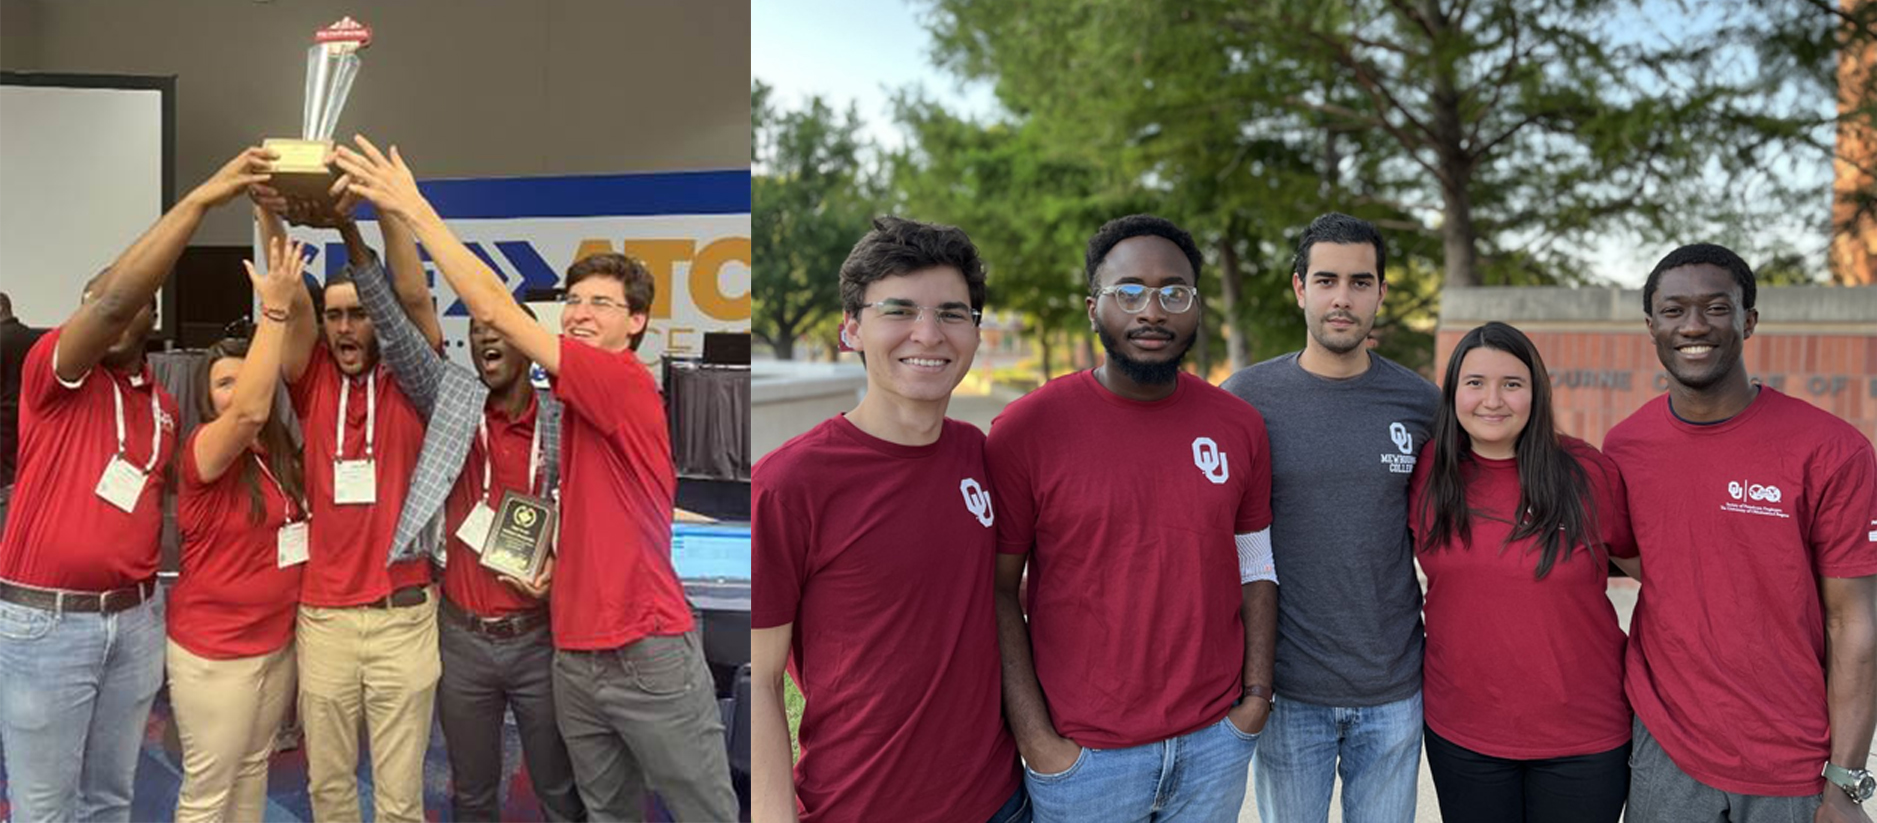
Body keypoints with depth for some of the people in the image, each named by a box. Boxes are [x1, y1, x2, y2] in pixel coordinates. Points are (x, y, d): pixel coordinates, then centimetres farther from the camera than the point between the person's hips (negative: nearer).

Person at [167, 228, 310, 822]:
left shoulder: (279, 450, 4)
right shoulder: (203, 451, -19)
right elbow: (250, 410, -34)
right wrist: (274, 308, -35)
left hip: (278, 640, 7)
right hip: (214, 651, -7)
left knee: (253, 770, 19)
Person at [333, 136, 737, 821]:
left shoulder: (628, 383, -13)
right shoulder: (582, 399, 13)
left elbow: (496, 311, -18)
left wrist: (415, 211, -15)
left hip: (650, 656, -8)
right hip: (575, 657, 8)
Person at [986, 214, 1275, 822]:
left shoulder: (1239, 427, 2)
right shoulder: (1026, 429, -9)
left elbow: (1255, 568, 9)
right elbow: (997, 589, -8)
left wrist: (1257, 694, 1)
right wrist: (1035, 738, -11)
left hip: (1216, 742, 4)